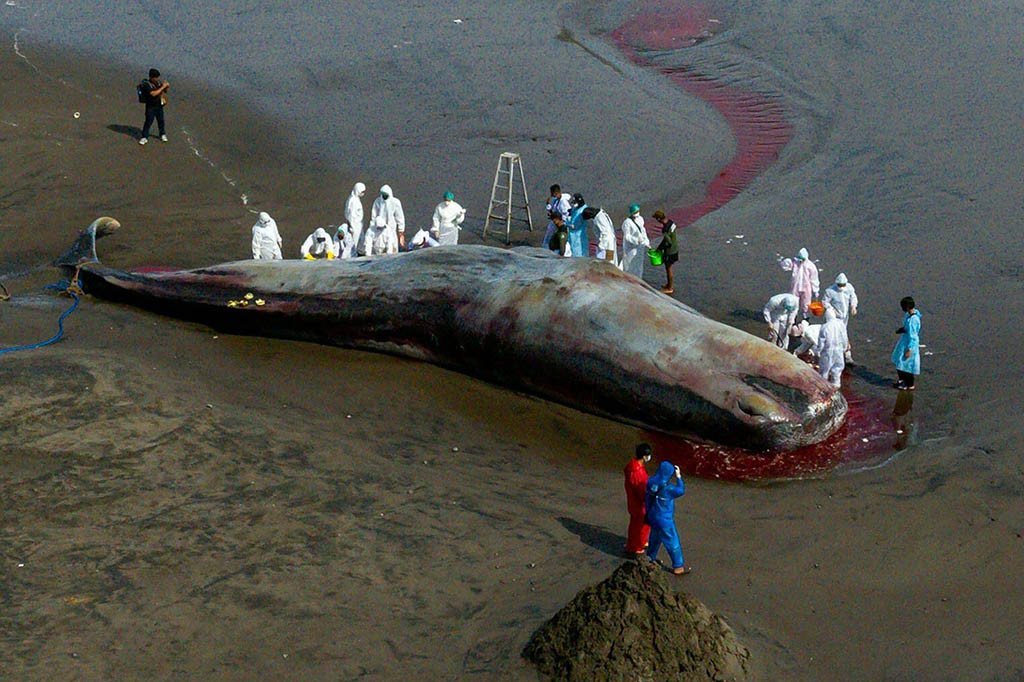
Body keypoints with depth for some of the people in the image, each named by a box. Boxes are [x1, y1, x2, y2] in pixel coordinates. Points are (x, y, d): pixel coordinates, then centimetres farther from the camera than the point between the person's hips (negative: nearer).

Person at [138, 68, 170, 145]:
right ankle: (144, 137, 9)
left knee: (161, 120, 17)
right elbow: (153, 94, -30)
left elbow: (164, 91, 18)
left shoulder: (158, 83, 3)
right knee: (148, 122, -1)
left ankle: (163, 134, 35)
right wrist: (162, 87, -26)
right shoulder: (146, 84, -18)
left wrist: (166, 87, -5)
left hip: (159, 106, 6)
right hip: (151, 106, -6)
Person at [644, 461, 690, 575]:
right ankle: (678, 567, 19)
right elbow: (681, 491, -12)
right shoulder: (667, 488, -30)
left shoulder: (651, 482, -10)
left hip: (652, 517, 7)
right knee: (673, 542, 9)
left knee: (655, 538, 28)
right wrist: (678, 477, -7)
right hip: (664, 520, -7)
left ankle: (650, 559, 45)